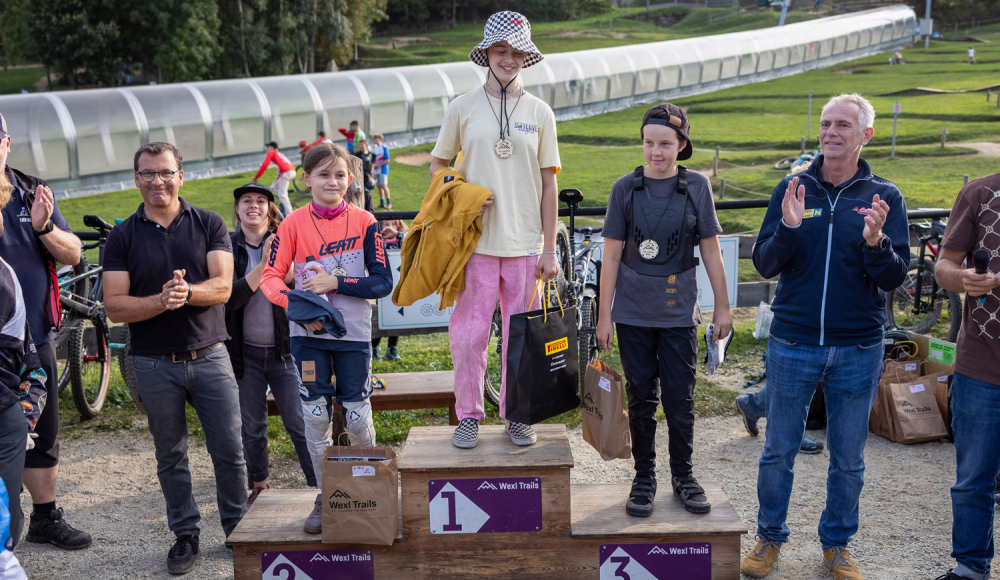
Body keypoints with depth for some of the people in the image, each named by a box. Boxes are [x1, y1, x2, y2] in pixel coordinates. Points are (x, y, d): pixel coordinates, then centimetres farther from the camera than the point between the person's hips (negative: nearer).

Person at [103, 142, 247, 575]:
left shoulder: (209, 225, 2)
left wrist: (187, 292, -29)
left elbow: (222, 287, -9)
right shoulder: (122, 237, 1)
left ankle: (238, 529, 21)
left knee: (230, 451, 3)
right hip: (154, 364, 0)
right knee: (170, 457, 11)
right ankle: (185, 535, 25)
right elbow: (114, 307, -6)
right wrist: (160, 300, -23)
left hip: (209, 357, 0)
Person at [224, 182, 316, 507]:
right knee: (252, 426, 14)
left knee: (299, 423, -2)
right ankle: (258, 484, 31)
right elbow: (229, 298, -13)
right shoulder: (227, 247, -1)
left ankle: (320, 486, 8)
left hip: (283, 350, -2)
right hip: (246, 352, 2)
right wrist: (264, 264, -19)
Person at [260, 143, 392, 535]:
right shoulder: (294, 224, -2)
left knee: (357, 416, 3)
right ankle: (325, 495, 21)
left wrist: (336, 282, -17)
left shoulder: (364, 222, -3)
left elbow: (383, 283, -6)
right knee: (315, 415, 4)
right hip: (308, 334, 1)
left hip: (353, 333, -1)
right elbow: (271, 277, -4)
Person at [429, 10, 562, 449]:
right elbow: (438, 165, 13)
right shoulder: (463, 108, 4)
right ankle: (469, 416, 16)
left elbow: (548, 183, 6)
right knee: (468, 331, 0)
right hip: (476, 241, -1)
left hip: (525, 243, 1)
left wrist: (549, 249, 3)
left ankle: (516, 415, 22)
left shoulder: (539, 112, 6)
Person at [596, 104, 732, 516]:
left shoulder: (696, 187, -1)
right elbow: (612, 255, 0)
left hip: (679, 313, 0)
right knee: (641, 398, 9)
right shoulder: (625, 188, -2)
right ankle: (644, 478, 21)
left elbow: (710, 250, 5)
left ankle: (683, 474, 24)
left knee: (680, 399, 5)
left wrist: (723, 306, 6)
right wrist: (604, 315, -1)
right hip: (633, 314, 0)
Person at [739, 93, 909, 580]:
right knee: (778, 451, 10)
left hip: (858, 350, 0)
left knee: (848, 459, 12)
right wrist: (788, 229, -21)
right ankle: (770, 536, 28)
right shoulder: (792, 189, 1)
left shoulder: (884, 197, 0)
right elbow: (764, 265, -2)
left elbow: (894, 278, -4)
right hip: (793, 343, 0)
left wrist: (875, 244, -23)